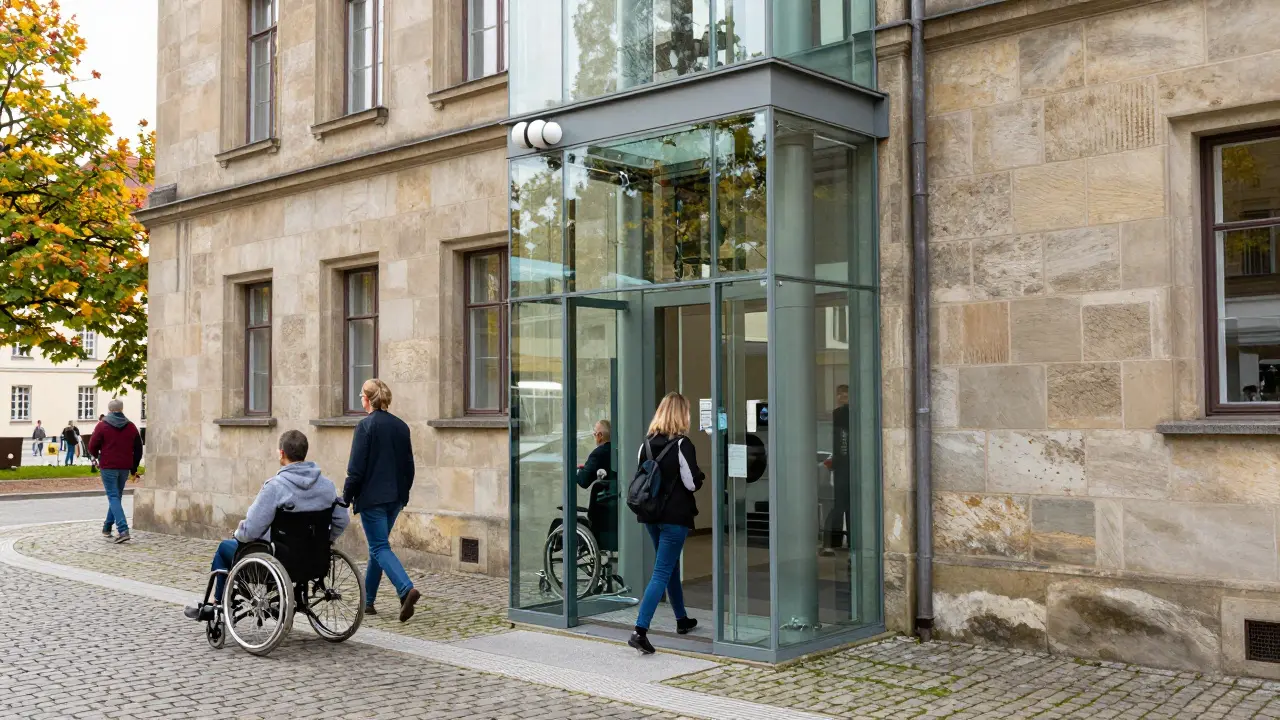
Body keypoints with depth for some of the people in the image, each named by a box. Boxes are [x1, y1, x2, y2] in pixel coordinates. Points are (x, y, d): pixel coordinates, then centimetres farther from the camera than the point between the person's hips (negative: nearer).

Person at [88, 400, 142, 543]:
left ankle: (123, 530, -20)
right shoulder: (131, 427, 7)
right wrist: (133, 469, 18)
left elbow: (92, 447, -6)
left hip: (108, 467, -4)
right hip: (125, 468, 4)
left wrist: (97, 456, 17)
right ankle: (107, 527, 28)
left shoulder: (102, 426, -4)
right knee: (116, 496, 18)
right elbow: (138, 449, 10)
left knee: (113, 497, -6)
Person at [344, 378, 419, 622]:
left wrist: (346, 498, -5)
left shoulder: (366, 426, -12)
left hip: (372, 497, -7)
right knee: (378, 545, 17)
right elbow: (409, 466, 12)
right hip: (395, 497, 7)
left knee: (380, 547, -5)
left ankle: (407, 589, -24)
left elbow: (356, 469, -14)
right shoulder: (401, 426, 8)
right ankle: (367, 600, 24)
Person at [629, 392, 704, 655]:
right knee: (662, 573, -6)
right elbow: (692, 483, -15)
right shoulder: (682, 444, -14)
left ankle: (682, 619, 38)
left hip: (651, 515, 7)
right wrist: (700, 475, 5)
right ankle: (640, 631, -15)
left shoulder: (647, 443, 3)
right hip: (675, 516, -7)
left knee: (672, 566, 23)